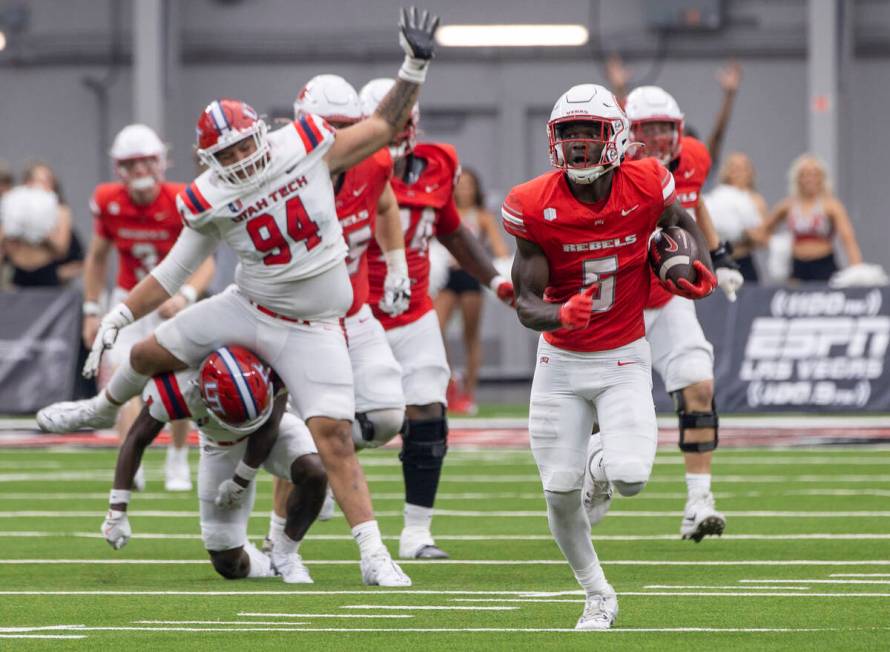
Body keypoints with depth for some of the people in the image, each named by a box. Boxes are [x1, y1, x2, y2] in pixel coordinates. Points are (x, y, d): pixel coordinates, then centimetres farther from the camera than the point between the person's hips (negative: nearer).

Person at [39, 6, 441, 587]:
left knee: (333, 435, -13)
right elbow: (176, 268, 2)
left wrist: (415, 67, -15)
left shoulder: (306, 147, -15)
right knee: (149, 354, 14)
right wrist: (121, 314, -1)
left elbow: (384, 127, -6)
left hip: (311, 329, -3)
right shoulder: (211, 202, -11)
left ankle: (374, 556, -10)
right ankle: (104, 408, 52)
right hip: (248, 308, 3)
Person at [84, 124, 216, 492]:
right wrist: (92, 310, 3)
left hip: (172, 305, -1)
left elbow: (205, 262, -22)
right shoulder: (107, 202, -11)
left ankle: (178, 461, 25)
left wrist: (185, 296, -41)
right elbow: (97, 257, 5)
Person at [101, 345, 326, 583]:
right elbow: (136, 440, -25)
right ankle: (255, 563, 32)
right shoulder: (180, 388, -38)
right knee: (227, 565, -4)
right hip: (222, 447, 0)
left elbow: (267, 428, -23)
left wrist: (241, 481, -17)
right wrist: (117, 510, -26)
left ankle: (285, 555, -9)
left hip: (273, 428, 0)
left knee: (313, 472, -33)